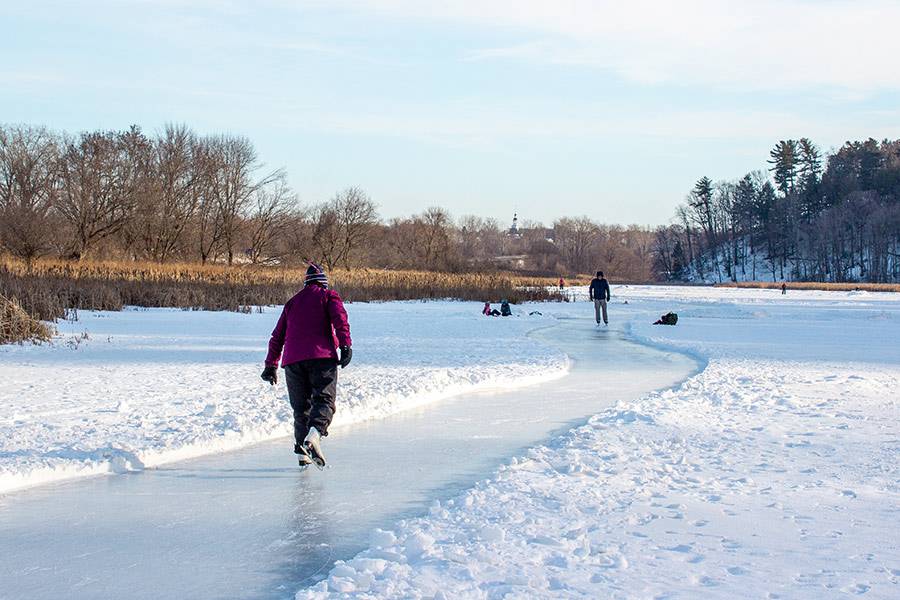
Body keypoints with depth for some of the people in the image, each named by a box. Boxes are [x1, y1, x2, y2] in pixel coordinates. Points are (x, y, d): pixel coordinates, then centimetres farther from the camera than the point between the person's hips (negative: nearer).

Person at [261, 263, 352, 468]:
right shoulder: (329, 296, 13)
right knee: (324, 400, -10)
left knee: (301, 406, 12)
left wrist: (271, 365, 31)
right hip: (322, 357, -4)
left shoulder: (292, 302, 26)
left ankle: (302, 451, 5)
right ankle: (314, 434, -37)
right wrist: (345, 345, -15)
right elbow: (340, 319, -7)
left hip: (293, 359, 4)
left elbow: (277, 336, 26)